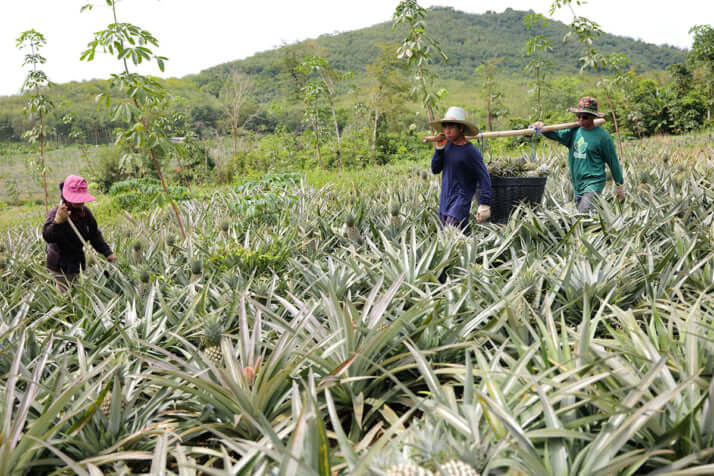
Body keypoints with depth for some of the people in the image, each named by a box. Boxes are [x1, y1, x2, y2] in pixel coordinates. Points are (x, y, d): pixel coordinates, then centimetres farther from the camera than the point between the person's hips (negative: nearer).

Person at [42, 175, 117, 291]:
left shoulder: (85, 212, -3)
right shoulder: (55, 213, -21)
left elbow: (95, 235, 9)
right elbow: (48, 237, -37)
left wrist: (107, 253, -1)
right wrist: (58, 221, -56)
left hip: (78, 263, 6)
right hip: (60, 268, -6)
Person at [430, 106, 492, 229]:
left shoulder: (470, 151, -11)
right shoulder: (448, 145, 6)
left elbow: (484, 178, -10)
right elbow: (435, 169, 9)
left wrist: (484, 204, -15)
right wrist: (439, 149, -4)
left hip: (461, 200, -7)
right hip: (444, 201, 7)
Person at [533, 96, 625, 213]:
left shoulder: (602, 136, -8)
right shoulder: (574, 131, 7)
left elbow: (613, 161, -1)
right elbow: (558, 134, -6)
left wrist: (619, 185, 5)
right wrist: (542, 128, -27)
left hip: (593, 183, -6)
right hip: (577, 184, 6)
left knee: (583, 214, -21)